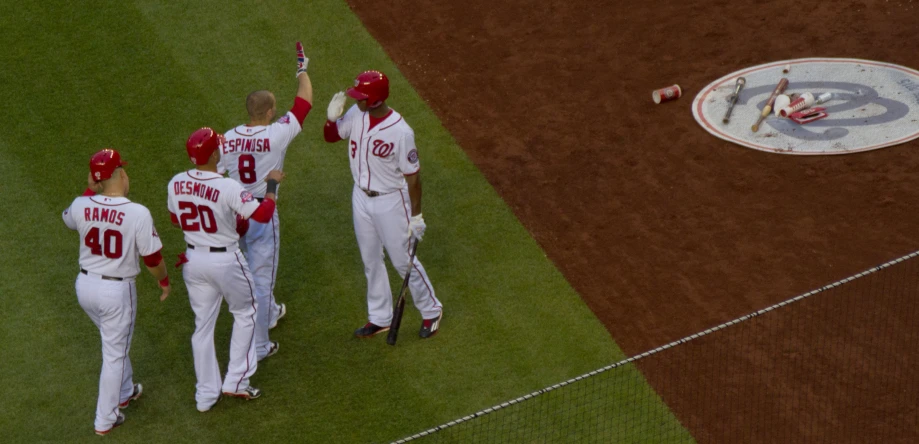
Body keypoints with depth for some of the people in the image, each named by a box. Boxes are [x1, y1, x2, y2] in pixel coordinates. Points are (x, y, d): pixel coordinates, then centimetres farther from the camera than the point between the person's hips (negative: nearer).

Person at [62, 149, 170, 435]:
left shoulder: (81, 205, -10)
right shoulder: (138, 213, -21)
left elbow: (68, 220, 17)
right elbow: (153, 258, -13)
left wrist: (90, 189, 10)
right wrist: (164, 281, 6)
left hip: (85, 285, 5)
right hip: (117, 291, -5)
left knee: (114, 342, 29)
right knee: (114, 353, 11)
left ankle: (124, 393, 48)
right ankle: (105, 420, 21)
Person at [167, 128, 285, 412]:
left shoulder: (176, 184, -7)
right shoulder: (228, 188, -25)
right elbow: (263, 215, -22)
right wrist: (272, 185, -7)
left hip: (193, 259, 5)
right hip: (226, 260, -5)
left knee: (203, 324, 16)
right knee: (245, 314, 19)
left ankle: (206, 394, 23)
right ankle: (236, 381, 18)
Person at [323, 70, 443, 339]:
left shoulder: (400, 132, -27)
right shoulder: (356, 115, -10)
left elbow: (413, 176, -18)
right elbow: (331, 136, 6)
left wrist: (416, 216, -13)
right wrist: (332, 118, -17)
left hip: (390, 202, -6)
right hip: (361, 197, 6)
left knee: (403, 261, 7)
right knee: (371, 261, 18)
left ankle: (431, 311, 28)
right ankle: (379, 318, 34)